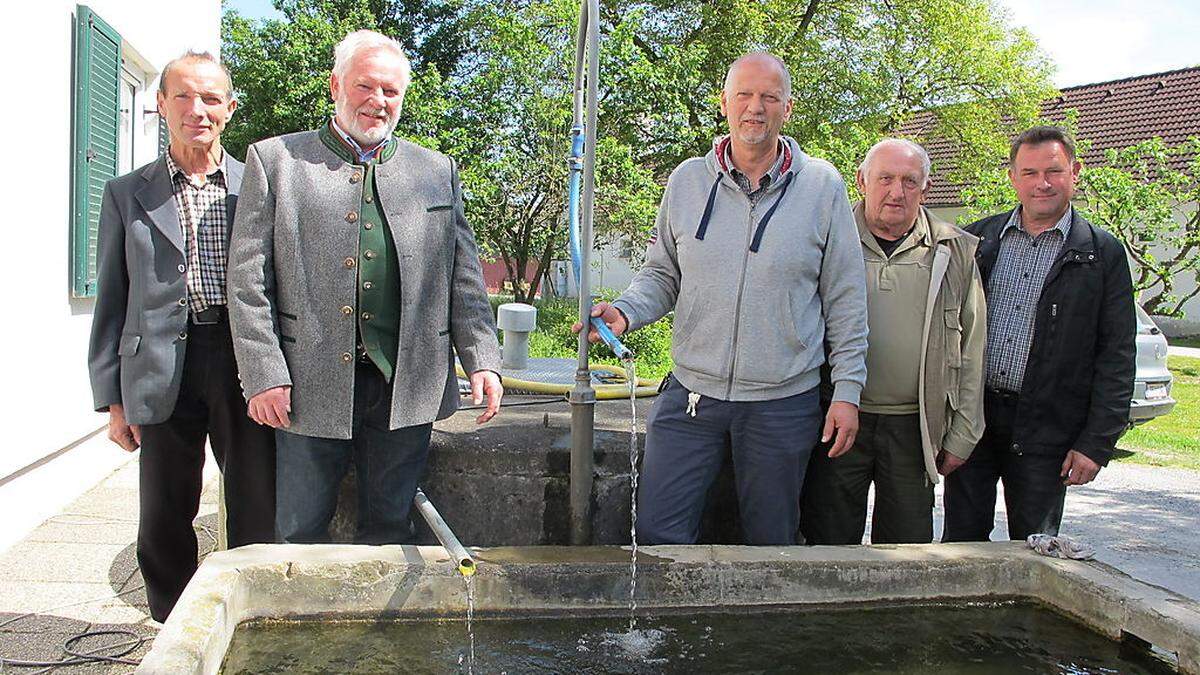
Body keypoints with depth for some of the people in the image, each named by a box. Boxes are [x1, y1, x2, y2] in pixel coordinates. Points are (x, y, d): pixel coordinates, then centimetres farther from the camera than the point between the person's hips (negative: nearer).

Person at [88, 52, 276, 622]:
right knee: (164, 521, 8)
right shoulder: (126, 193, 10)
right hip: (162, 374, 1)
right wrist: (112, 398, 5)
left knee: (258, 513, 3)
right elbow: (111, 300, 10)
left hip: (244, 362, 0)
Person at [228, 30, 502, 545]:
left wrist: (481, 360, 1)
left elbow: (463, 278, 11)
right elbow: (248, 279, 0)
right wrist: (263, 375, -7)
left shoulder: (437, 171, 12)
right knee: (299, 535, 8)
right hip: (310, 386, -1)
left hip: (407, 387, 2)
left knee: (390, 531, 11)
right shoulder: (275, 160, 5)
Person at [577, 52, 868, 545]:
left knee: (771, 544, 13)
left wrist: (847, 390, 0)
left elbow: (845, 300, 3)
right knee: (659, 534, 1)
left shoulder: (822, 186, -1)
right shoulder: (687, 181, 4)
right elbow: (662, 275, 11)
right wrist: (625, 311, -9)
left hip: (783, 403, -1)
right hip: (691, 394, 1)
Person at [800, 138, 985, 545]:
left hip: (914, 428, 1)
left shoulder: (955, 252, 6)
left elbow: (971, 351, 8)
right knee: (830, 545, 5)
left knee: (909, 550, 9)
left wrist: (962, 437, 6)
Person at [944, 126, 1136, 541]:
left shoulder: (1103, 254, 0)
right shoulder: (979, 239, 7)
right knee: (962, 540, 8)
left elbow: (1116, 359, -2)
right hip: (971, 417, 2)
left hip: (1046, 430, -2)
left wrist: (1096, 444, -7)